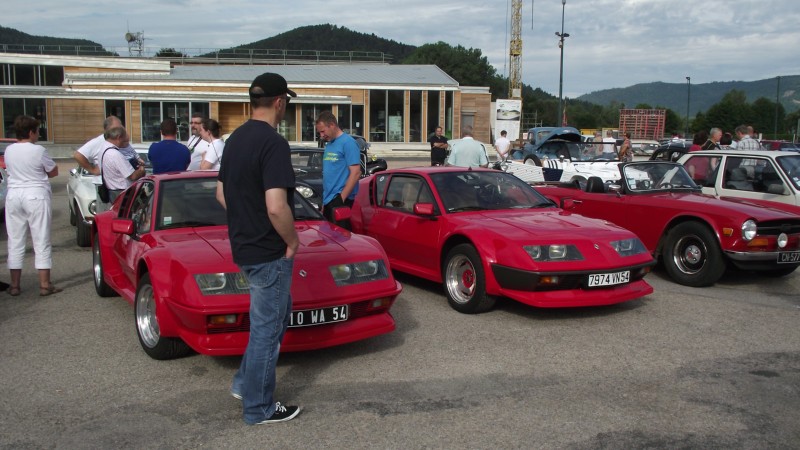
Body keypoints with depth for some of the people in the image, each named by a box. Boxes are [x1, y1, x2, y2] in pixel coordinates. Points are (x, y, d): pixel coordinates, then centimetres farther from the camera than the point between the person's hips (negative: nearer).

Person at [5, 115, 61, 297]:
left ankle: (14, 285, 14)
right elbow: (54, 171, 1)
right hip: (36, 196, -4)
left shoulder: (8, 150, 5)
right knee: (41, 241, 1)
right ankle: (45, 285, 2)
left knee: (15, 242, 10)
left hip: (13, 195, 5)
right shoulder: (38, 151, -10)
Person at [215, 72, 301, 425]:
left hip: (243, 246, 9)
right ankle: (258, 408, 17)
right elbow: (276, 207, -28)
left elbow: (221, 193, 17)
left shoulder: (236, 139, 9)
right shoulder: (273, 143, -20)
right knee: (266, 327, 3)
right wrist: (292, 240, -13)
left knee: (278, 312, 24)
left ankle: (245, 383, 30)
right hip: (269, 252, -9)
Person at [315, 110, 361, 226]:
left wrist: (341, 198, -18)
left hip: (340, 200, -9)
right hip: (328, 200, 9)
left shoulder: (348, 142, -11)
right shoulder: (329, 144, 15)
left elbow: (356, 173, -17)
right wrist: (324, 200, 17)